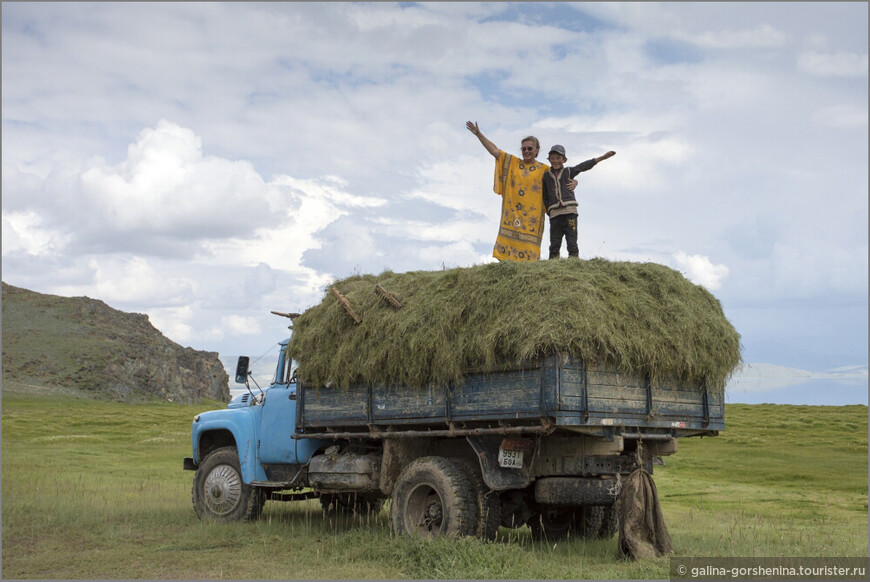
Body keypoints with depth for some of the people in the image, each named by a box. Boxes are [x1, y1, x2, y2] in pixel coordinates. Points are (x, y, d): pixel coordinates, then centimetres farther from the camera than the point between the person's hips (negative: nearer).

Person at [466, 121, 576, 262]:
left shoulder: (544, 170, 8)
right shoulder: (512, 162, 14)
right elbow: (494, 150, 14)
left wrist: (574, 182, -11)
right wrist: (478, 134, 9)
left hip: (532, 217, -2)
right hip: (511, 214, 2)